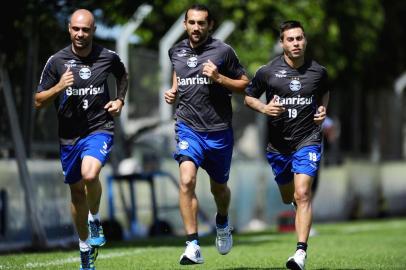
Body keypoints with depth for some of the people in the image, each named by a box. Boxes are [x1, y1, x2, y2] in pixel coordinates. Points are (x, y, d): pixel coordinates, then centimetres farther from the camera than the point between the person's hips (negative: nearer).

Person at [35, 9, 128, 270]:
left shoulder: (108, 57, -3)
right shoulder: (57, 61, -5)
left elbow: (123, 76, 21)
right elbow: (39, 101, -3)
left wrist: (120, 100, 6)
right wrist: (59, 87, -19)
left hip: (100, 128, -2)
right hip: (69, 134, 2)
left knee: (90, 174, -30)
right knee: (77, 192, 12)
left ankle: (95, 219, -2)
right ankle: (86, 248, 29)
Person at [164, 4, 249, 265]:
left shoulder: (223, 51, -5)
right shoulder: (176, 52, 7)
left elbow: (245, 84, -1)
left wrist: (219, 78, -16)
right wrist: (173, 92, 10)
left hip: (219, 130, -1)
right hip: (188, 127, 1)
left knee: (219, 187, 14)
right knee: (187, 180, -21)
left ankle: (223, 223, 49)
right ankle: (193, 246, -21)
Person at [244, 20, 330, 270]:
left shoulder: (318, 71, 0)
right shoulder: (267, 72, -5)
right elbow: (249, 97, 7)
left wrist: (323, 109, 3)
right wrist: (264, 108, -12)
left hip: (308, 139, -2)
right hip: (278, 143, 2)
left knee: (302, 194, -18)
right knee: (288, 198, 14)